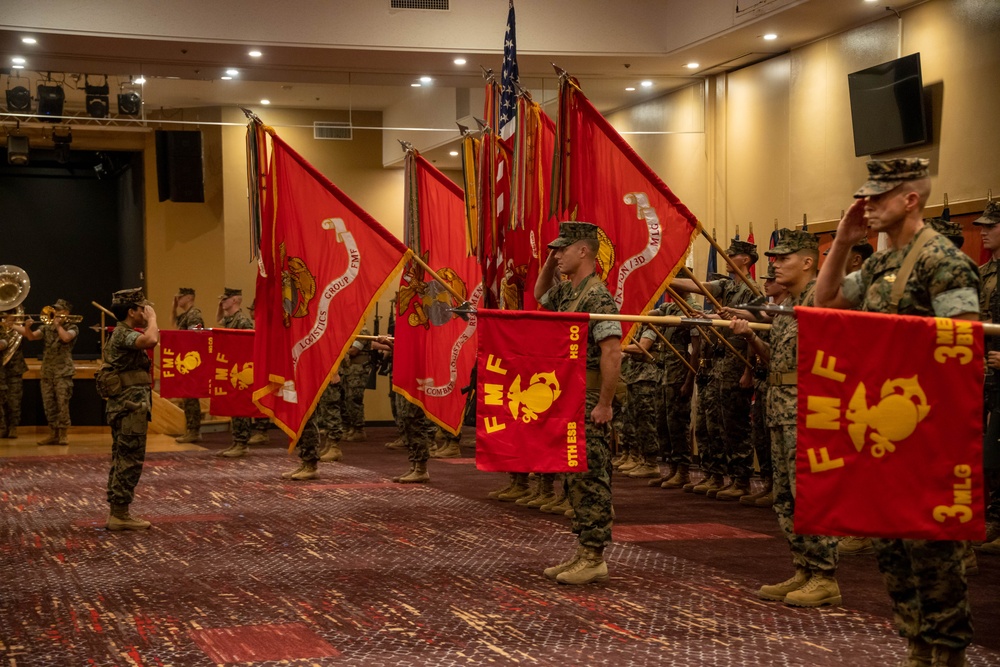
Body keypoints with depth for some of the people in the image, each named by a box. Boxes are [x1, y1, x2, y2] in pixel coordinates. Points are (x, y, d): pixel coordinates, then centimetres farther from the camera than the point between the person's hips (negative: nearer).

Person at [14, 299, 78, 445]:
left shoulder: (72, 328, 2)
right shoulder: (46, 328, 14)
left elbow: (66, 337, -19)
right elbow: (31, 336, -1)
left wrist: (58, 324, -6)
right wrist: (27, 327, -20)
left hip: (63, 372, -5)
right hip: (47, 372, 5)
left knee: (62, 404, -9)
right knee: (49, 405, 5)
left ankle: (64, 434, -3)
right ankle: (53, 435, 12)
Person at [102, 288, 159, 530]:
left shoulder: (122, 333, 17)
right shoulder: (124, 334, -15)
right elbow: (150, 340, -35)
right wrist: (152, 317, -21)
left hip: (125, 407, 11)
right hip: (131, 407, -11)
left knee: (122, 460, 13)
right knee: (130, 460, -7)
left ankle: (116, 512, 18)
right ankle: (120, 514, -5)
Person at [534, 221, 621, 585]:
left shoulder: (598, 297, -17)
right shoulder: (565, 291, 13)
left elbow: (612, 353, -24)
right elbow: (539, 294, 35)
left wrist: (604, 404, -24)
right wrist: (550, 261, 18)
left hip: (587, 401, -10)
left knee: (590, 480, -5)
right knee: (575, 480, 13)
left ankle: (594, 558, 0)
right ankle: (583, 552, 20)